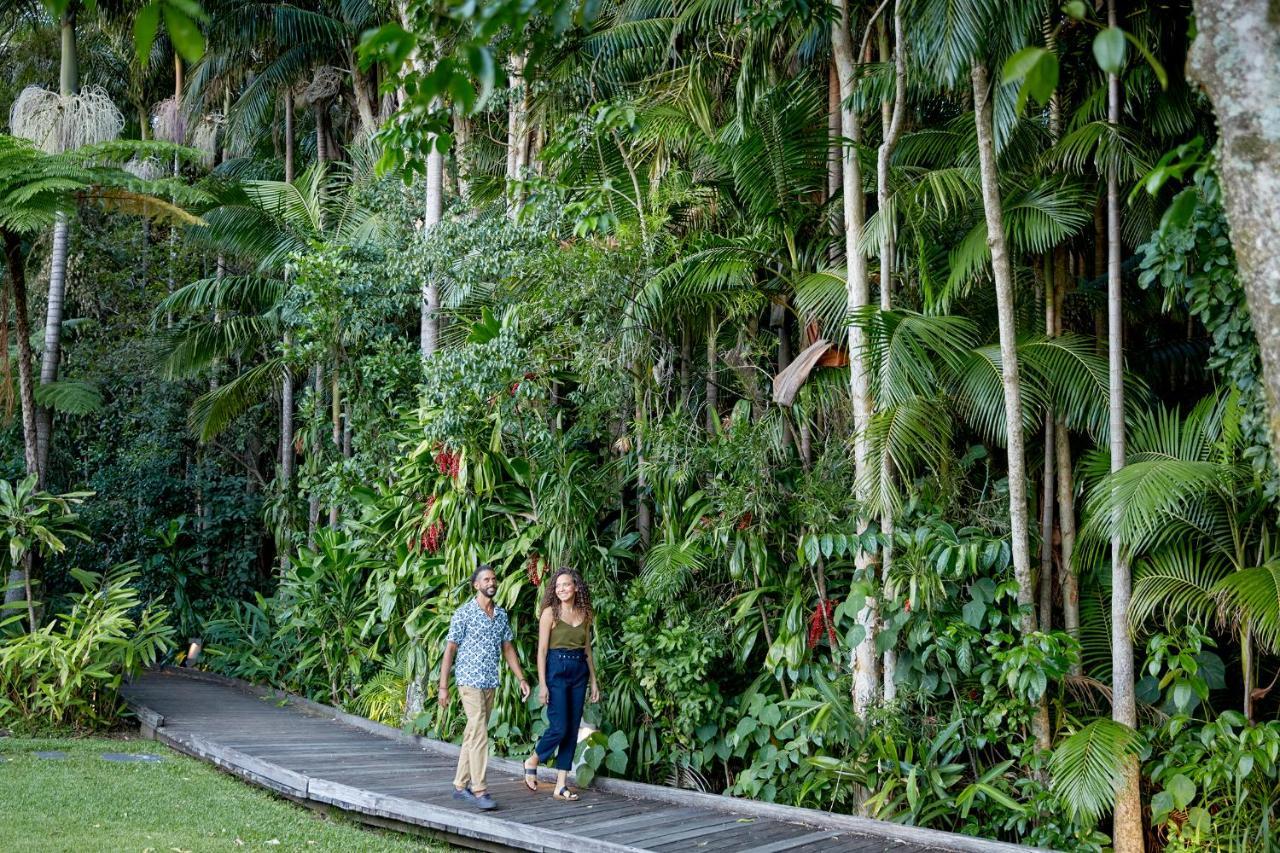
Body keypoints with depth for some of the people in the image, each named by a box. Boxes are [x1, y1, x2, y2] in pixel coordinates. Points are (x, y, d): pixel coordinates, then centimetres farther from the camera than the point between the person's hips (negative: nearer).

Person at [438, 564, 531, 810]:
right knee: (479, 736, -13)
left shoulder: (501, 614, 10)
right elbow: (450, 650, -7)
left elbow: (508, 648, 17)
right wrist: (443, 687, -10)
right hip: (470, 681, -6)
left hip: (491, 683, 6)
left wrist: (521, 679, 10)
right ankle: (479, 791, -13)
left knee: (472, 736, 11)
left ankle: (460, 785, 18)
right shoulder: (463, 614, -8)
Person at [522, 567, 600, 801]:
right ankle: (532, 761, 17)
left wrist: (593, 681, 12)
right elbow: (542, 650, -7)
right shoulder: (550, 613, -5)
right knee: (559, 727, -11)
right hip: (556, 670, -5)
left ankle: (561, 785, 8)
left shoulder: (585, 615, 9)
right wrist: (542, 684, -13)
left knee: (573, 729, 3)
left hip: (579, 672, 5)